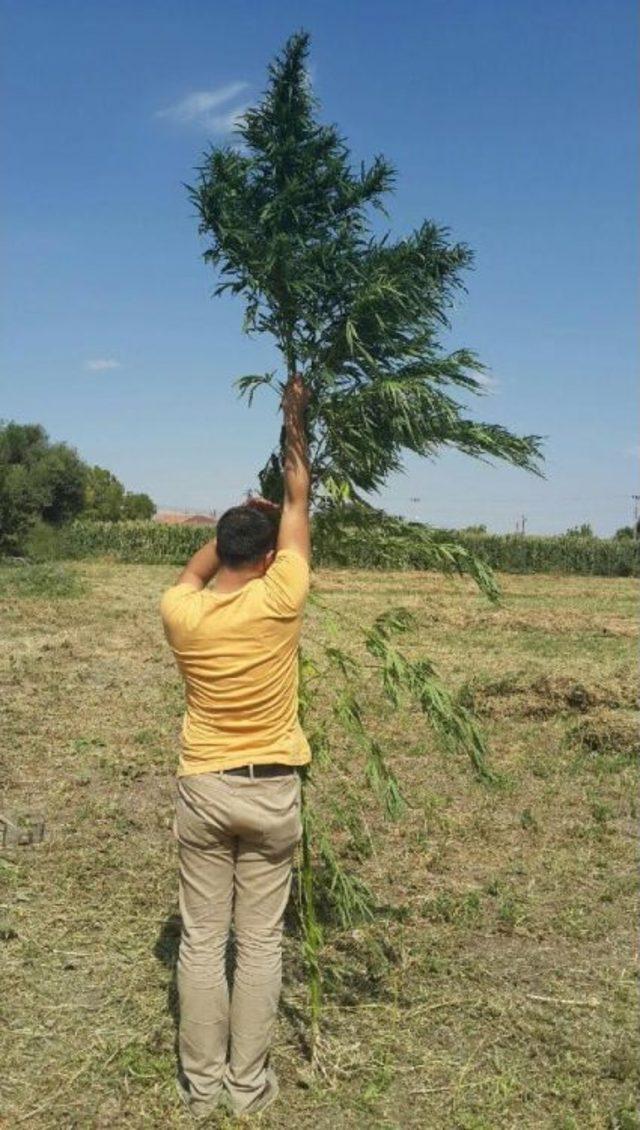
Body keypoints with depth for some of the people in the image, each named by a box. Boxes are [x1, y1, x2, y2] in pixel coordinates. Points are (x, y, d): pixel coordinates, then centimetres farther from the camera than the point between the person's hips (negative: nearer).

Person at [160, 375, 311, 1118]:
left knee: (201, 941, 13)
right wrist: (295, 426, 9)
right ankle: (248, 1084, 24)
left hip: (203, 790, 2)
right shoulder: (278, 599, -15)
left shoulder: (179, 613, -10)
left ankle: (202, 1083, 26)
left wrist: (240, 515, 20)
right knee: (260, 943, 11)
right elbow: (297, 508, -2)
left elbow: (195, 569, 16)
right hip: (271, 792, -1)